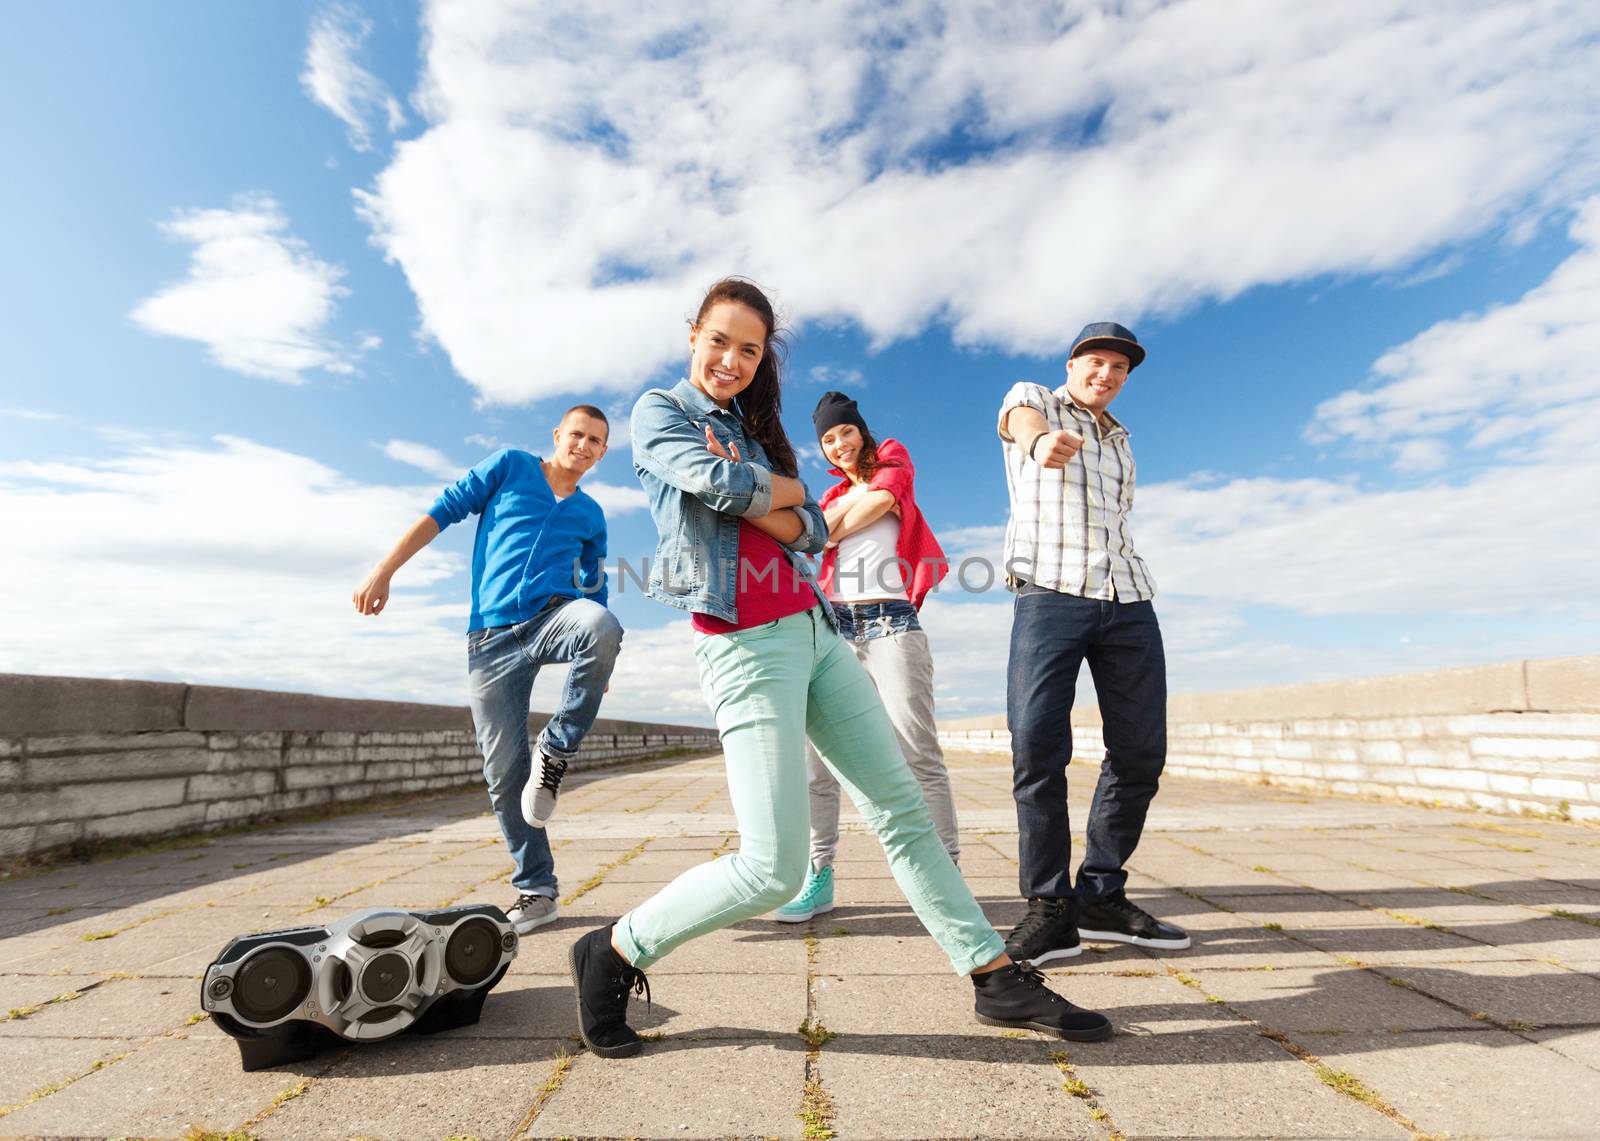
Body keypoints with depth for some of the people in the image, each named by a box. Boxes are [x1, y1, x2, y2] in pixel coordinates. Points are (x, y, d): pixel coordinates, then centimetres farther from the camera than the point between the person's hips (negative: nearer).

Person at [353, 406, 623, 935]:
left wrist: (593, 632, 5)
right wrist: (384, 570, 0)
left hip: (553, 616, 1)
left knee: (600, 625, -37)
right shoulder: (509, 467, 11)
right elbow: (443, 511, 7)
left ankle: (557, 749, -17)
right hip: (491, 636, -1)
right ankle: (536, 890, 12)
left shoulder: (591, 516, 17)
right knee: (504, 771, -3)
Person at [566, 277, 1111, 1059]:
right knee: (773, 869, -9)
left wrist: (759, 500, -9)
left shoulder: (753, 428, 21)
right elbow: (726, 487, -17)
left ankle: (998, 980, 20)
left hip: (813, 630, 7)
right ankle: (612, 953, 12)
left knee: (902, 808, 8)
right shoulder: (658, 412, 3)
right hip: (745, 643, -7)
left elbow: (812, 530, 9)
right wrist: (783, 486, 3)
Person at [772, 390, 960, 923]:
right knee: (816, 754, -5)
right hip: (835, 624, 4)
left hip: (891, 622, -4)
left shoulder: (895, 462, 17)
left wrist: (830, 529, 6)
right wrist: (859, 495, 0)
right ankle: (819, 877, 3)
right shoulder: (833, 496, 26)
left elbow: (882, 499, -4)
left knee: (919, 754, -9)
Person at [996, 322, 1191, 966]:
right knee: (1037, 746, -15)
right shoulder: (1032, 399, 10)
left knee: (1140, 750, 3)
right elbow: (1022, 419, -16)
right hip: (1049, 593, -6)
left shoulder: (1119, 441, 28)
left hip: (1128, 599, 6)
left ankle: (1102, 897, 16)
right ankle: (1049, 908, -2)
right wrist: (1043, 441, -41)